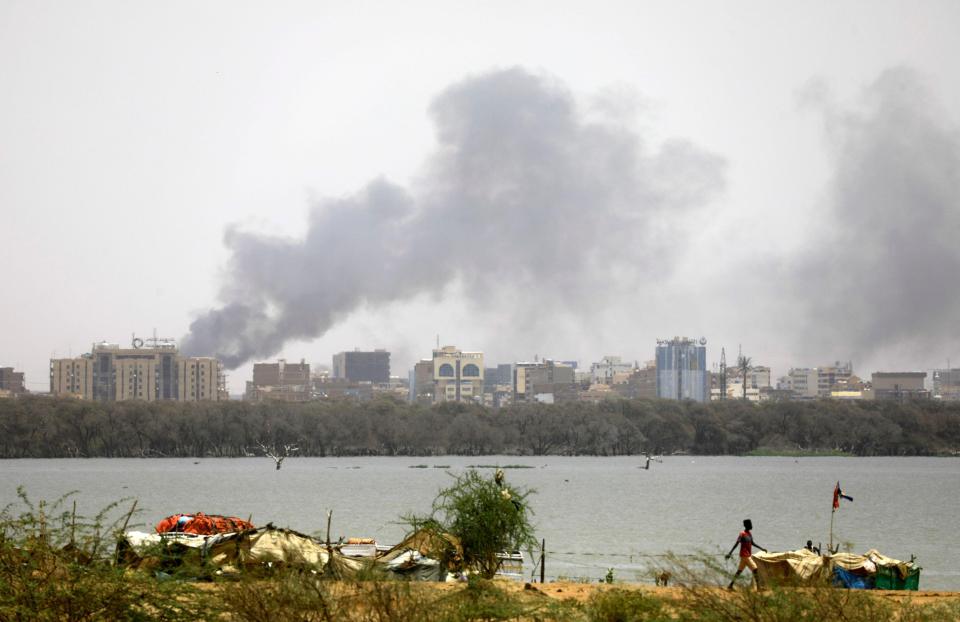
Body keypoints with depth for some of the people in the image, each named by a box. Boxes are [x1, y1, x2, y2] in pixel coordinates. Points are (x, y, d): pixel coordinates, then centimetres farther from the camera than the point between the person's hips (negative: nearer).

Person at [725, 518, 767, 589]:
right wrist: (730, 553, -24)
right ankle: (758, 587, -8)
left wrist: (762, 548, 25)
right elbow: (736, 544, -19)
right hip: (745, 556, -9)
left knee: (739, 571, 11)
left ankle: (730, 585, 15)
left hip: (749, 556, 9)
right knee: (755, 569, -10)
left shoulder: (749, 534, 12)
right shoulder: (742, 534, -15)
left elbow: (752, 543, 25)